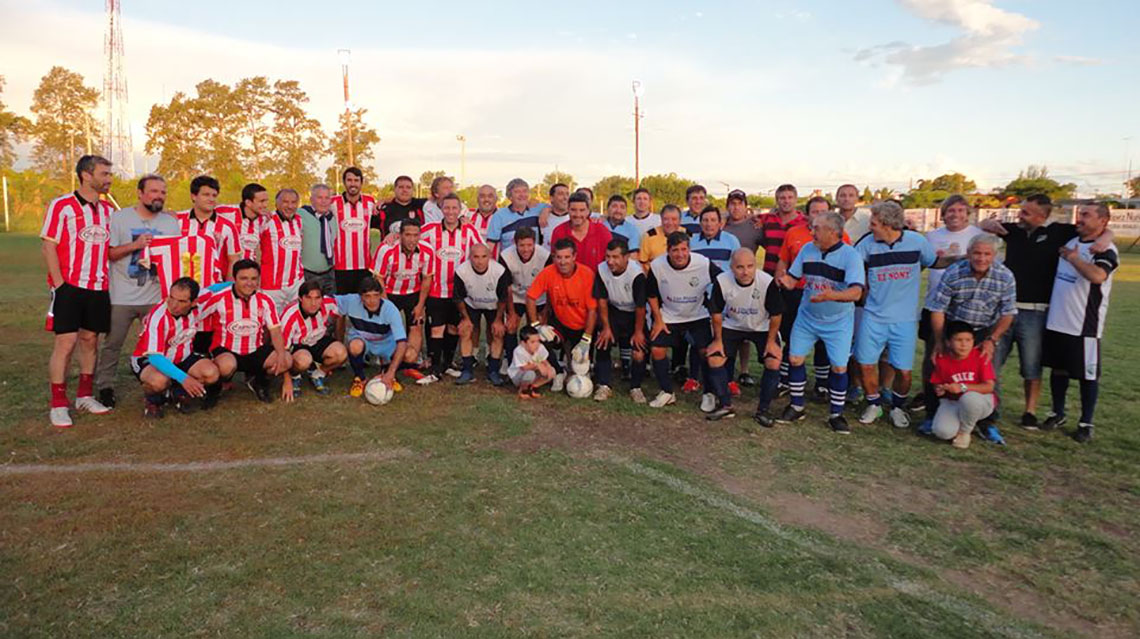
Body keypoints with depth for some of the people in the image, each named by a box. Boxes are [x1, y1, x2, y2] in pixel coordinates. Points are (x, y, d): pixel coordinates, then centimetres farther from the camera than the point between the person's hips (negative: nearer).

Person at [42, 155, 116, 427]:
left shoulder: (108, 210, 12)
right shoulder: (62, 206, -5)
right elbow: (47, 246, -7)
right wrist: (60, 284, -13)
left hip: (98, 287, 5)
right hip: (69, 287, -5)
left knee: (90, 341, 12)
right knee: (65, 343, -5)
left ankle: (85, 396, 23)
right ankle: (58, 406, 3)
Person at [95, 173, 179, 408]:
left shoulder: (171, 222, 7)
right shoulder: (119, 217, -1)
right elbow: (107, 253, -6)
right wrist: (135, 245, -18)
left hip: (156, 297, 2)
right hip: (121, 297, -2)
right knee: (112, 344, 6)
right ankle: (105, 387, 20)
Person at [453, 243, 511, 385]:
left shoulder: (500, 271, -31)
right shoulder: (461, 271, -29)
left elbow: (503, 298, -15)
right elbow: (458, 298, -11)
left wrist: (498, 320, -10)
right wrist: (465, 318, -7)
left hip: (494, 306, 0)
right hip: (471, 305, 0)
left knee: (497, 334, -7)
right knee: (465, 332, -12)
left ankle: (493, 371, 6)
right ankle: (467, 371, -1)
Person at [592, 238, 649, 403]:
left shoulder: (637, 275, -30)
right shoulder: (602, 269, -18)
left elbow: (640, 307, -20)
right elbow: (602, 300, -8)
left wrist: (638, 332, -13)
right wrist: (606, 327, -6)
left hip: (633, 314, -3)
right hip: (613, 312, 3)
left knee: (639, 350, -12)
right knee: (603, 343, -11)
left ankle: (636, 388, 7)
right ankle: (604, 386, 1)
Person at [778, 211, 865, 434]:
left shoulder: (850, 255, -18)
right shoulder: (807, 249, -4)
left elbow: (856, 292, -29)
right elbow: (792, 279, 3)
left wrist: (832, 296, -48)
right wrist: (781, 280, -20)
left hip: (838, 322, -4)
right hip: (807, 317, 4)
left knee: (839, 367, -1)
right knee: (795, 358, 3)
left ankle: (836, 414, 17)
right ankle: (796, 407, 21)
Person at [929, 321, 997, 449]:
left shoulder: (981, 357, -12)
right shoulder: (942, 359, -6)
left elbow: (989, 386, -16)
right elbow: (937, 385, 4)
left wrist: (962, 387, -28)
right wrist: (939, 390, -21)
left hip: (980, 401, -1)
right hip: (952, 402, 1)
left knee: (969, 399, -41)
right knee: (942, 431, -29)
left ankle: (965, 431, -9)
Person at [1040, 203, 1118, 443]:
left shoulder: (1105, 250, -12)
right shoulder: (1070, 242, 11)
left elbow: (1098, 276, -32)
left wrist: (1074, 258, -20)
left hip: (1084, 325, -7)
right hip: (1056, 321, 7)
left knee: (1087, 374, 5)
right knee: (1058, 368, 15)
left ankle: (1086, 424, 16)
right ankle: (1058, 413, 29)